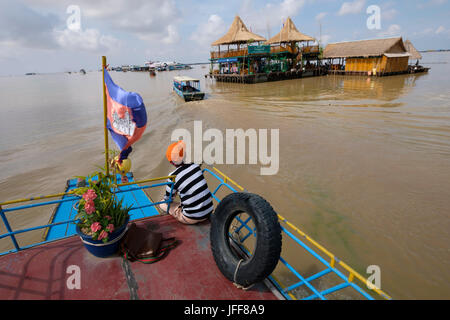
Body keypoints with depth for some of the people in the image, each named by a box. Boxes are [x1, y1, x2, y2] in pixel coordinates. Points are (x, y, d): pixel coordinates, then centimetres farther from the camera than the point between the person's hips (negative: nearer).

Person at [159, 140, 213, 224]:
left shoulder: (173, 177, -16)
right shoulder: (195, 166, -3)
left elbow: (168, 200, -1)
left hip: (192, 218, -5)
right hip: (209, 212, 5)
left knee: (162, 204, 13)